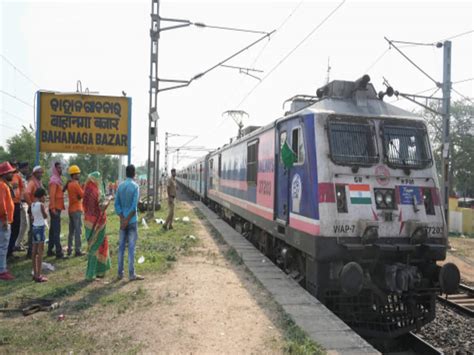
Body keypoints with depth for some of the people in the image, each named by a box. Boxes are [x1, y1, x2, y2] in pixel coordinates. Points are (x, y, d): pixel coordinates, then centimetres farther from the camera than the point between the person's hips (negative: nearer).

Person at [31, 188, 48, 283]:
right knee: (40, 251, -4)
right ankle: (38, 275, -3)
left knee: (34, 251, 12)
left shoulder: (32, 204, 8)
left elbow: (33, 217, 12)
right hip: (40, 227, -8)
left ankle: (35, 273, 20)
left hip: (34, 227, 8)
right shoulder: (41, 204, -14)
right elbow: (45, 216, -4)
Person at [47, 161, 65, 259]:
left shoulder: (58, 179, 16)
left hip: (57, 208, 10)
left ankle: (50, 250, 22)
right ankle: (59, 252, -8)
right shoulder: (54, 180, -13)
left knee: (53, 230, 14)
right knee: (56, 231, -9)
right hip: (55, 208, -10)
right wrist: (53, 208, -24)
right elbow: (52, 195, -21)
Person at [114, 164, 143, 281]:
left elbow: (117, 205, 1)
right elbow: (134, 206, -17)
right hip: (132, 221, -5)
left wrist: (123, 219, -4)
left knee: (121, 247, 10)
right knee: (131, 248, -2)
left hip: (123, 221, 5)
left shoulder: (120, 186, 5)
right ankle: (131, 274, 2)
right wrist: (127, 220, -12)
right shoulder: (135, 186, -11)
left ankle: (120, 273, 15)